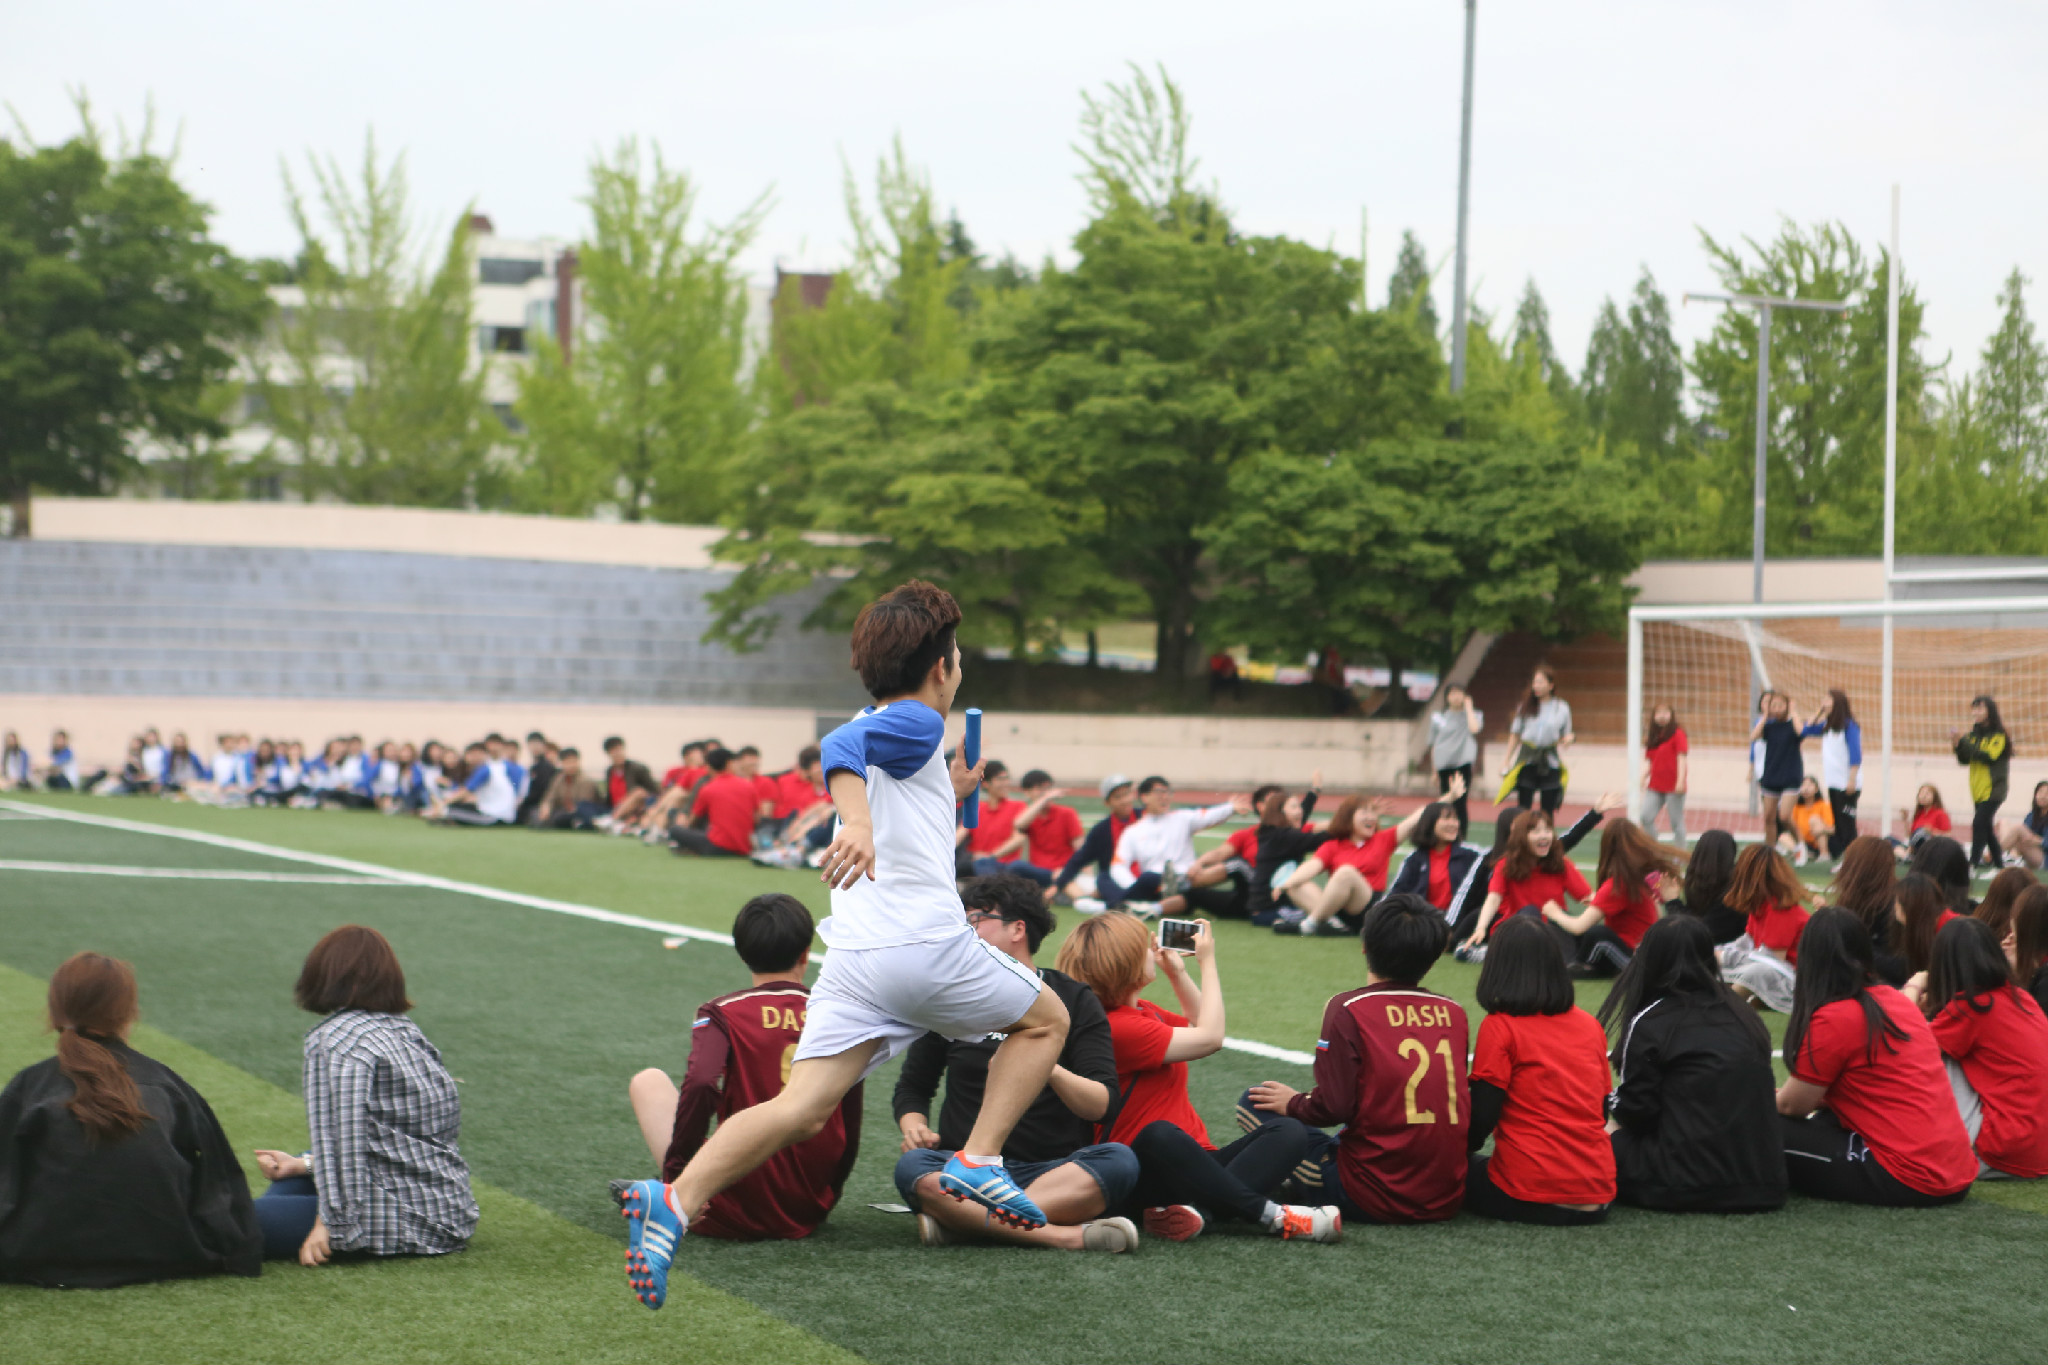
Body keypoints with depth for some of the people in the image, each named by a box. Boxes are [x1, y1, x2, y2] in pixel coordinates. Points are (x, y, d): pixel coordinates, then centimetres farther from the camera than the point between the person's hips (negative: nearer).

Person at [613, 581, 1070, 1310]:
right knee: (1046, 1020, 19)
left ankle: (675, 1200, -26)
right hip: (929, 943, -7)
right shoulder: (917, 725, 0)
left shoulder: (876, 732, 26)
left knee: (802, 1108, -5)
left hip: (855, 954, 7)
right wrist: (857, 822, -40)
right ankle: (977, 1162, 4)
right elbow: (840, 748, -23)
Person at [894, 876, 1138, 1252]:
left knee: (1119, 1161, -32)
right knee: (912, 1166, -32)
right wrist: (914, 1125, -2)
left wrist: (1051, 1070, -23)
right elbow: (912, 1088, 22)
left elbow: (1102, 1105, -2)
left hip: (1056, 1171, -1)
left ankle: (963, 1222, -39)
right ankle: (1068, 1235, -40)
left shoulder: (1073, 999, 8)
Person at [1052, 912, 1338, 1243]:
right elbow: (1210, 1038, -14)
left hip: (1192, 1164, 10)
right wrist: (1207, 962, -4)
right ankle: (1273, 1216, -43)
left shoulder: (1143, 1011, 18)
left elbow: (1200, 1025, 34)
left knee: (1291, 1132, -12)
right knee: (1160, 1134, -43)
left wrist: (1177, 971, 22)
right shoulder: (1119, 1027, -14)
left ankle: (1199, 1209, -37)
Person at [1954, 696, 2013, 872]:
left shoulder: (1998, 735, -7)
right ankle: (1997, 863, 23)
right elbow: (1964, 761, 11)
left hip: (1993, 789, -7)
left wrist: (1964, 741, -23)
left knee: (1979, 823, -19)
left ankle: (1973, 862, -22)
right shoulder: (1975, 734, 11)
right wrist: (1958, 745, -7)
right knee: (1987, 828, 12)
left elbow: (1989, 756, -21)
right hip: (1978, 789, 7)